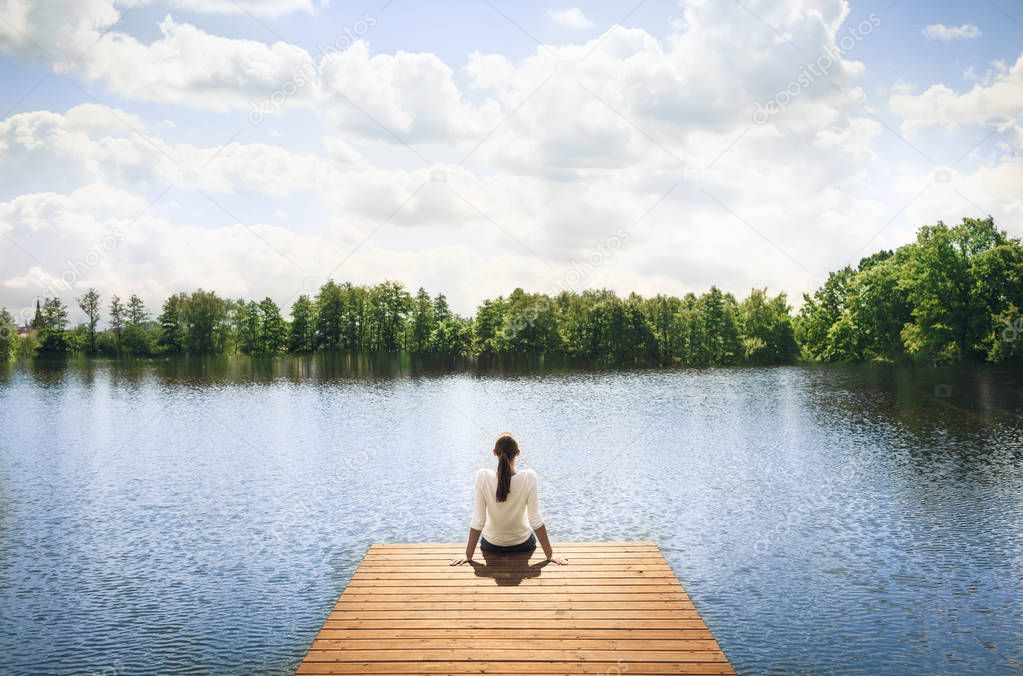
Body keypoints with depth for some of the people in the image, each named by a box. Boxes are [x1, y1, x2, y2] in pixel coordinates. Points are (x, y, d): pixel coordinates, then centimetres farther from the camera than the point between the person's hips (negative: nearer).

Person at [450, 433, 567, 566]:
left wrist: (468, 556, -11)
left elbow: (477, 522, -21)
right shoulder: (529, 477, -26)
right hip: (522, 544, 0)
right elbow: (536, 521, -22)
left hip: (491, 545, 0)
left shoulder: (483, 477, -26)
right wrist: (550, 555, -12)